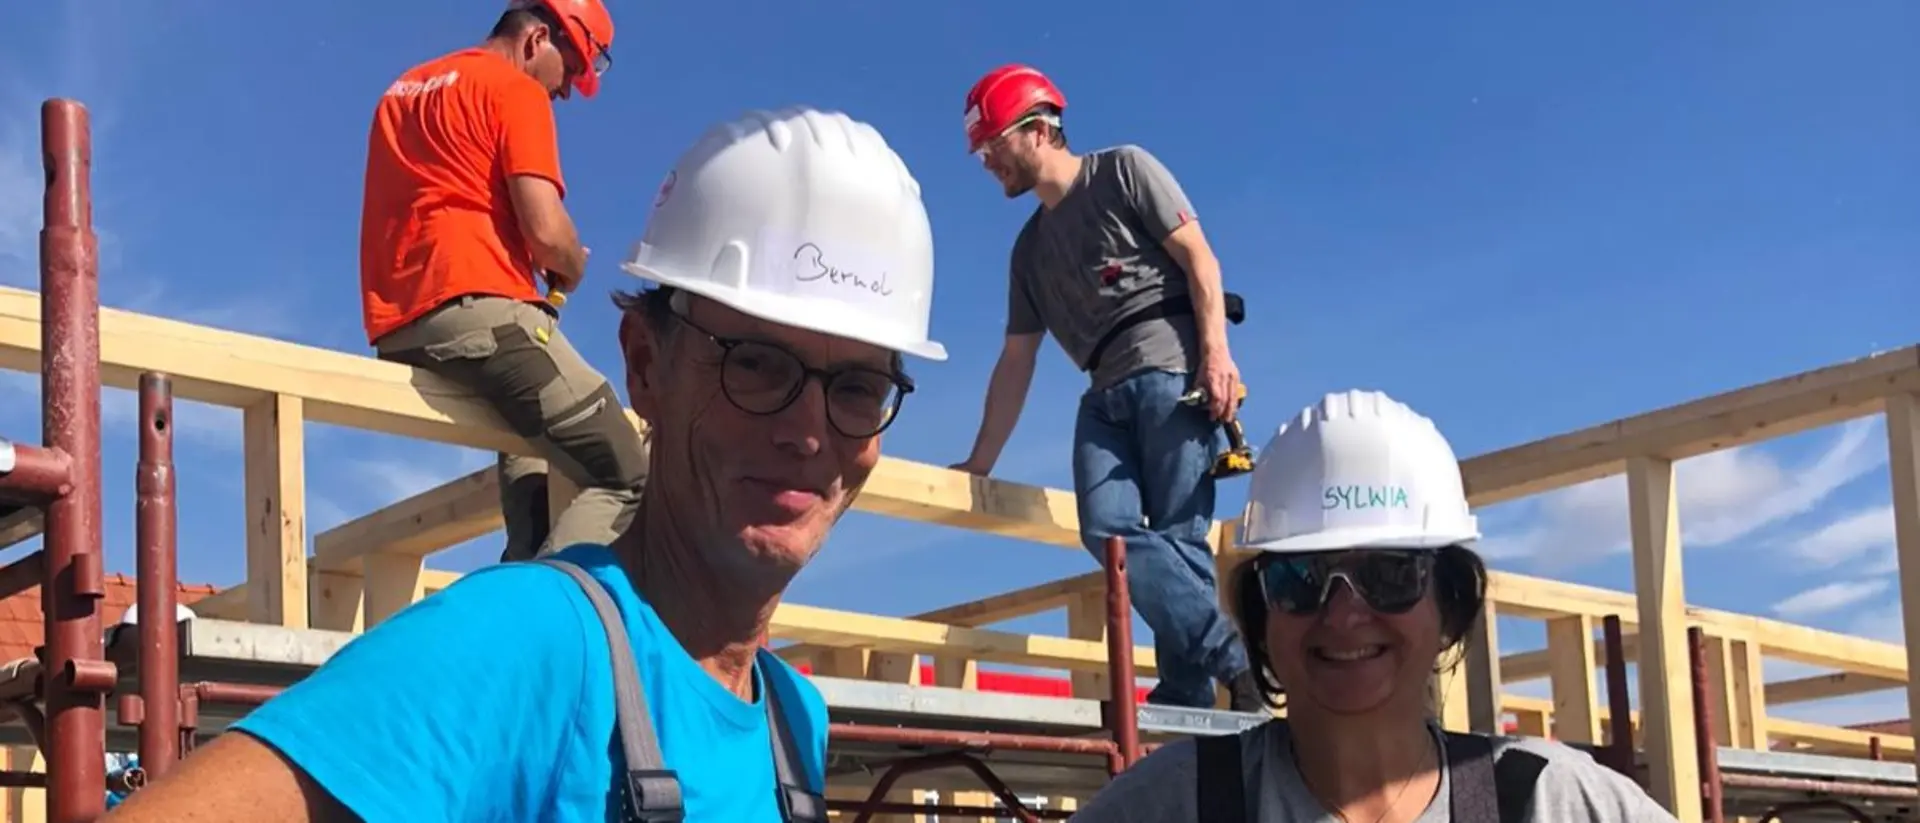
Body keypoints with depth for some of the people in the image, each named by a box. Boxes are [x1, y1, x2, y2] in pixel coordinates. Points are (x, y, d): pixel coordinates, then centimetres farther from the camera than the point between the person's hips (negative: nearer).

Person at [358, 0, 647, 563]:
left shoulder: (405, 89, 25)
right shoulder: (515, 90, 0)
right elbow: (545, 230, -12)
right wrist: (573, 271, 10)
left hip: (396, 328, 9)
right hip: (479, 309, -9)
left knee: (529, 437, 34)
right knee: (628, 480, -9)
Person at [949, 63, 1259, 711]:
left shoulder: (1122, 171, 10)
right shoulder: (1031, 249, 27)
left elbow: (1198, 258, 0)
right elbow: (1015, 363, 26)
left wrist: (1216, 352, -15)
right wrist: (979, 463, 22)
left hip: (1172, 369, -5)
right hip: (1107, 392, 5)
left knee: (1178, 535, -16)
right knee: (1107, 527, -20)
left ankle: (1187, 695, -18)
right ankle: (1239, 664, -27)